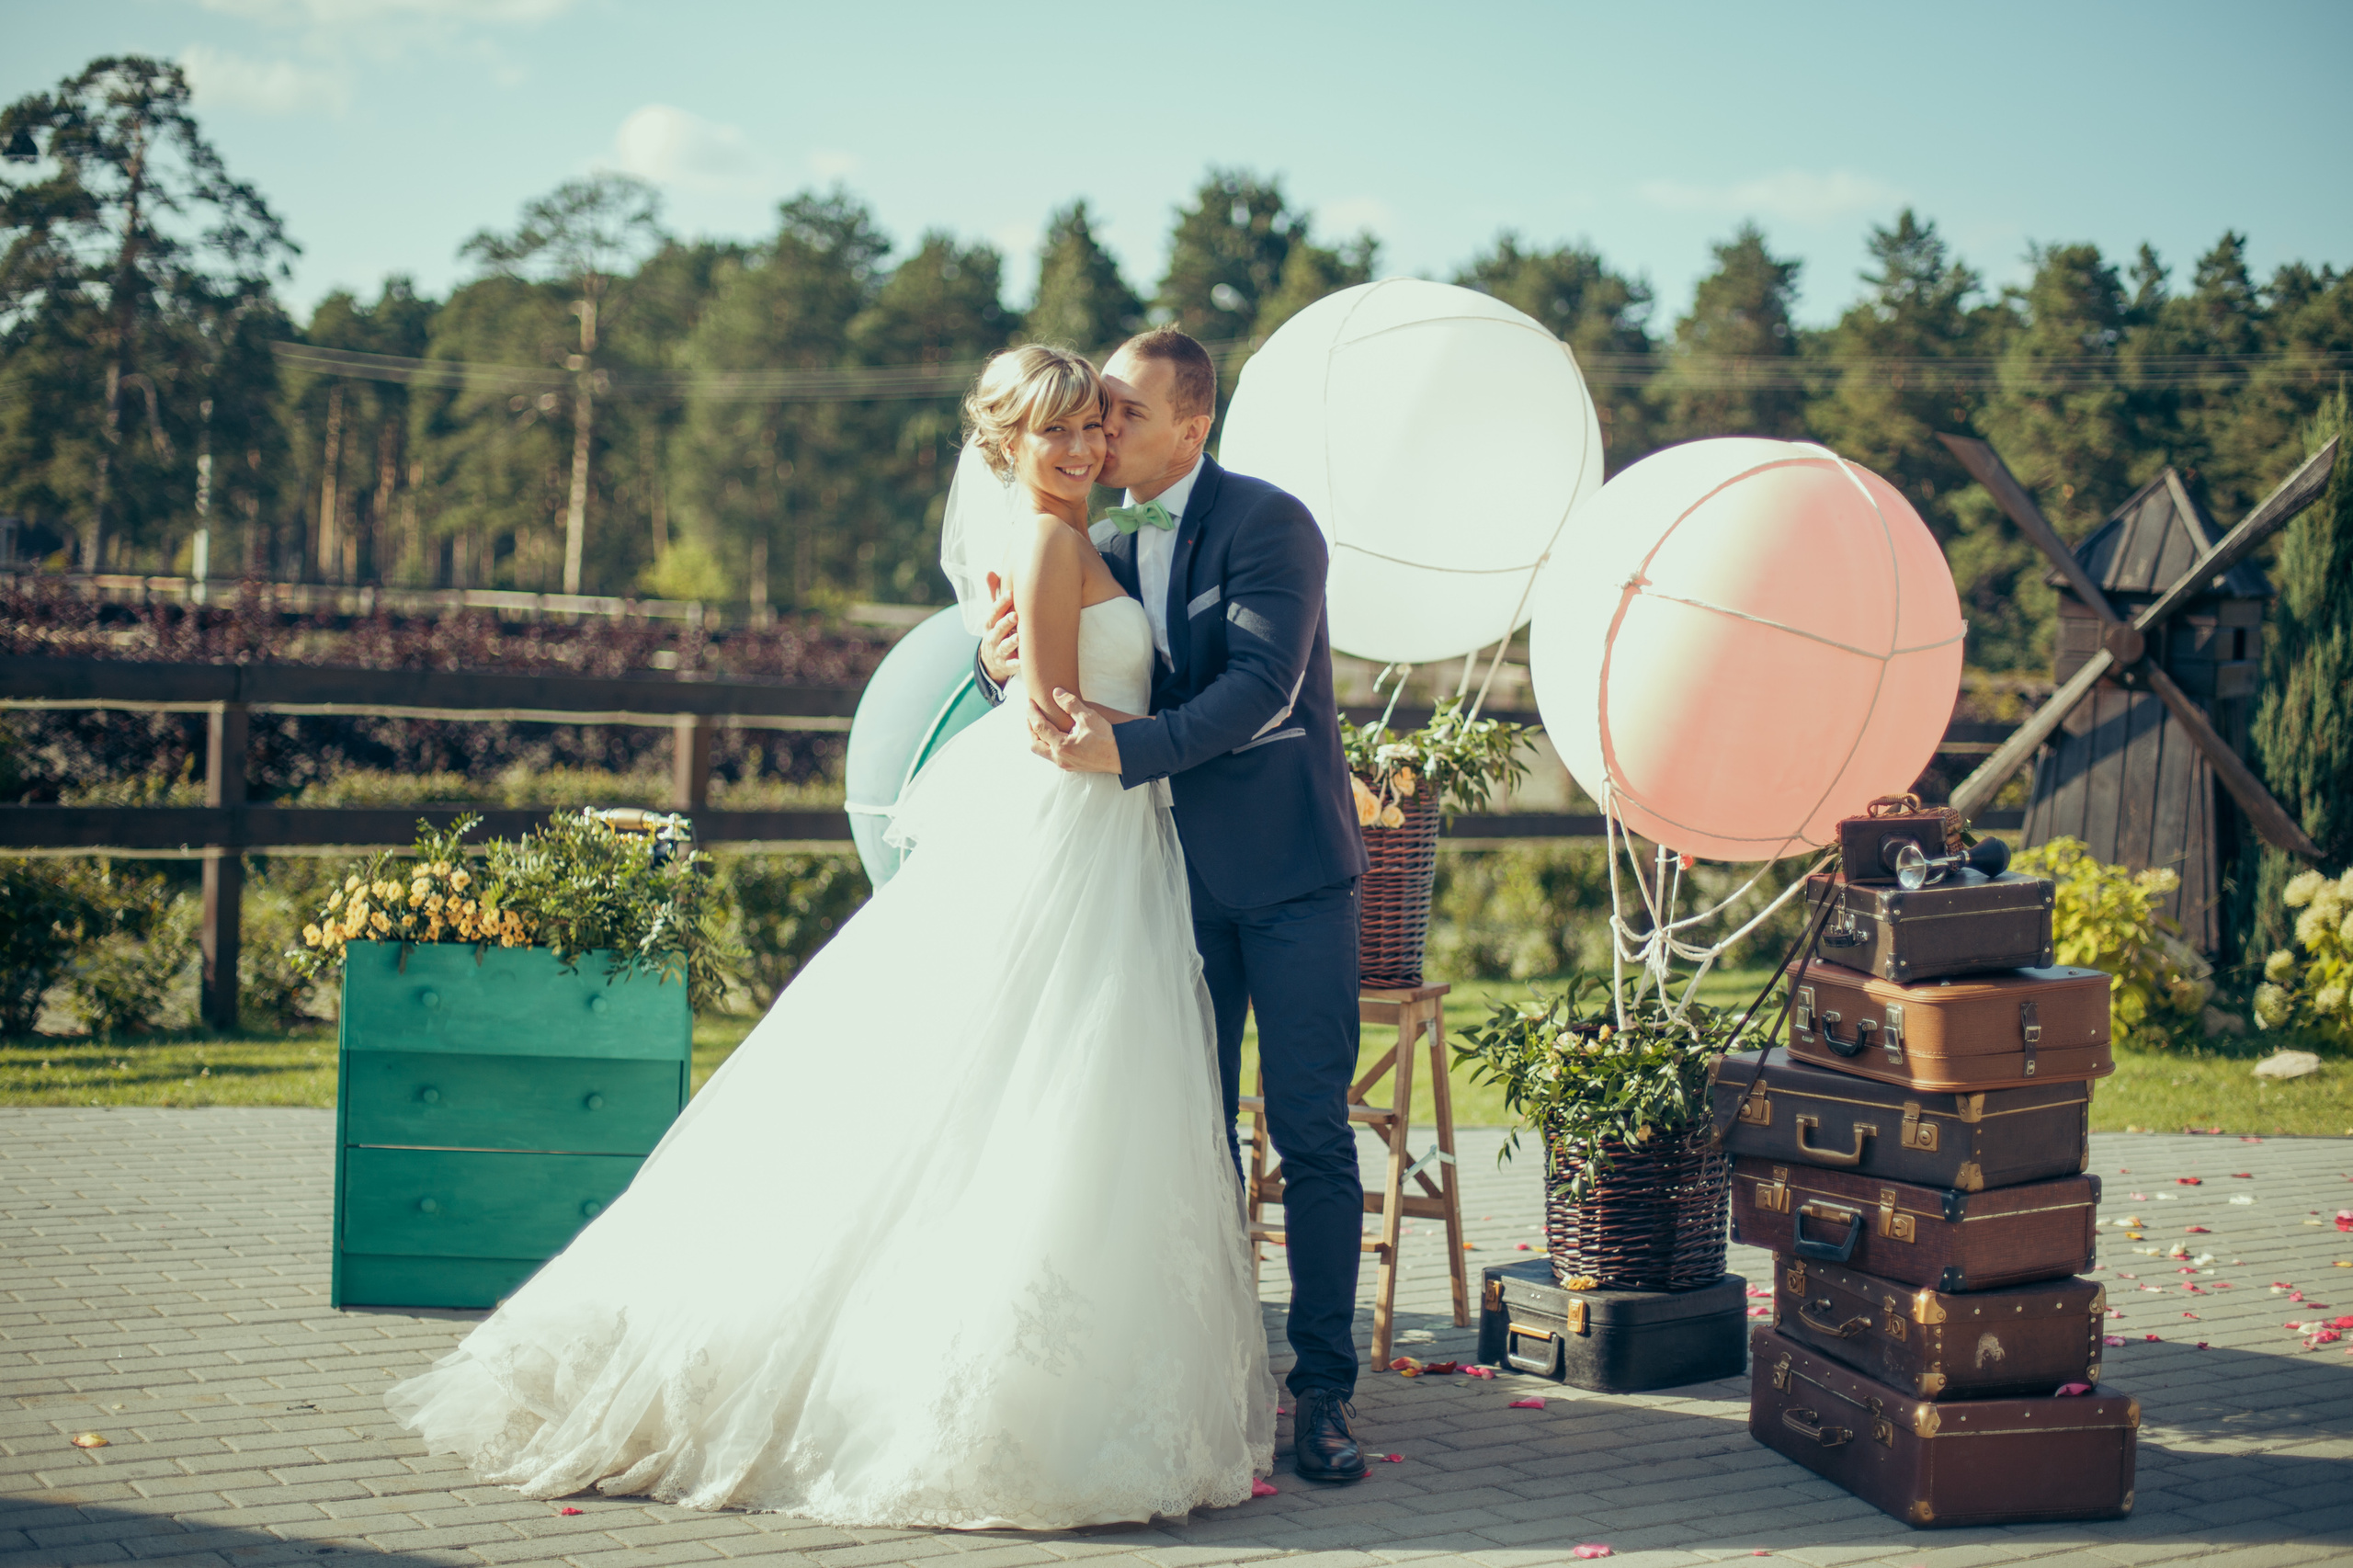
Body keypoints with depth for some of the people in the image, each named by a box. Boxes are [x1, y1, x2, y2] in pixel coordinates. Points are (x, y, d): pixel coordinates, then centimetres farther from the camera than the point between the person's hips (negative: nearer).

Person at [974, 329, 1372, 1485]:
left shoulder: (1267, 523, -10)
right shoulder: (1102, 547, 10)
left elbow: (1261, 685, -21)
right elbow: (1070, 691, 10)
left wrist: (1124, 750, -30)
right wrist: (1003, 663, -14)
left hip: (1288, 866, -5)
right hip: (1179, 870, 6)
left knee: (1311, 1130, -5)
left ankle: (1323, 1390, 0)